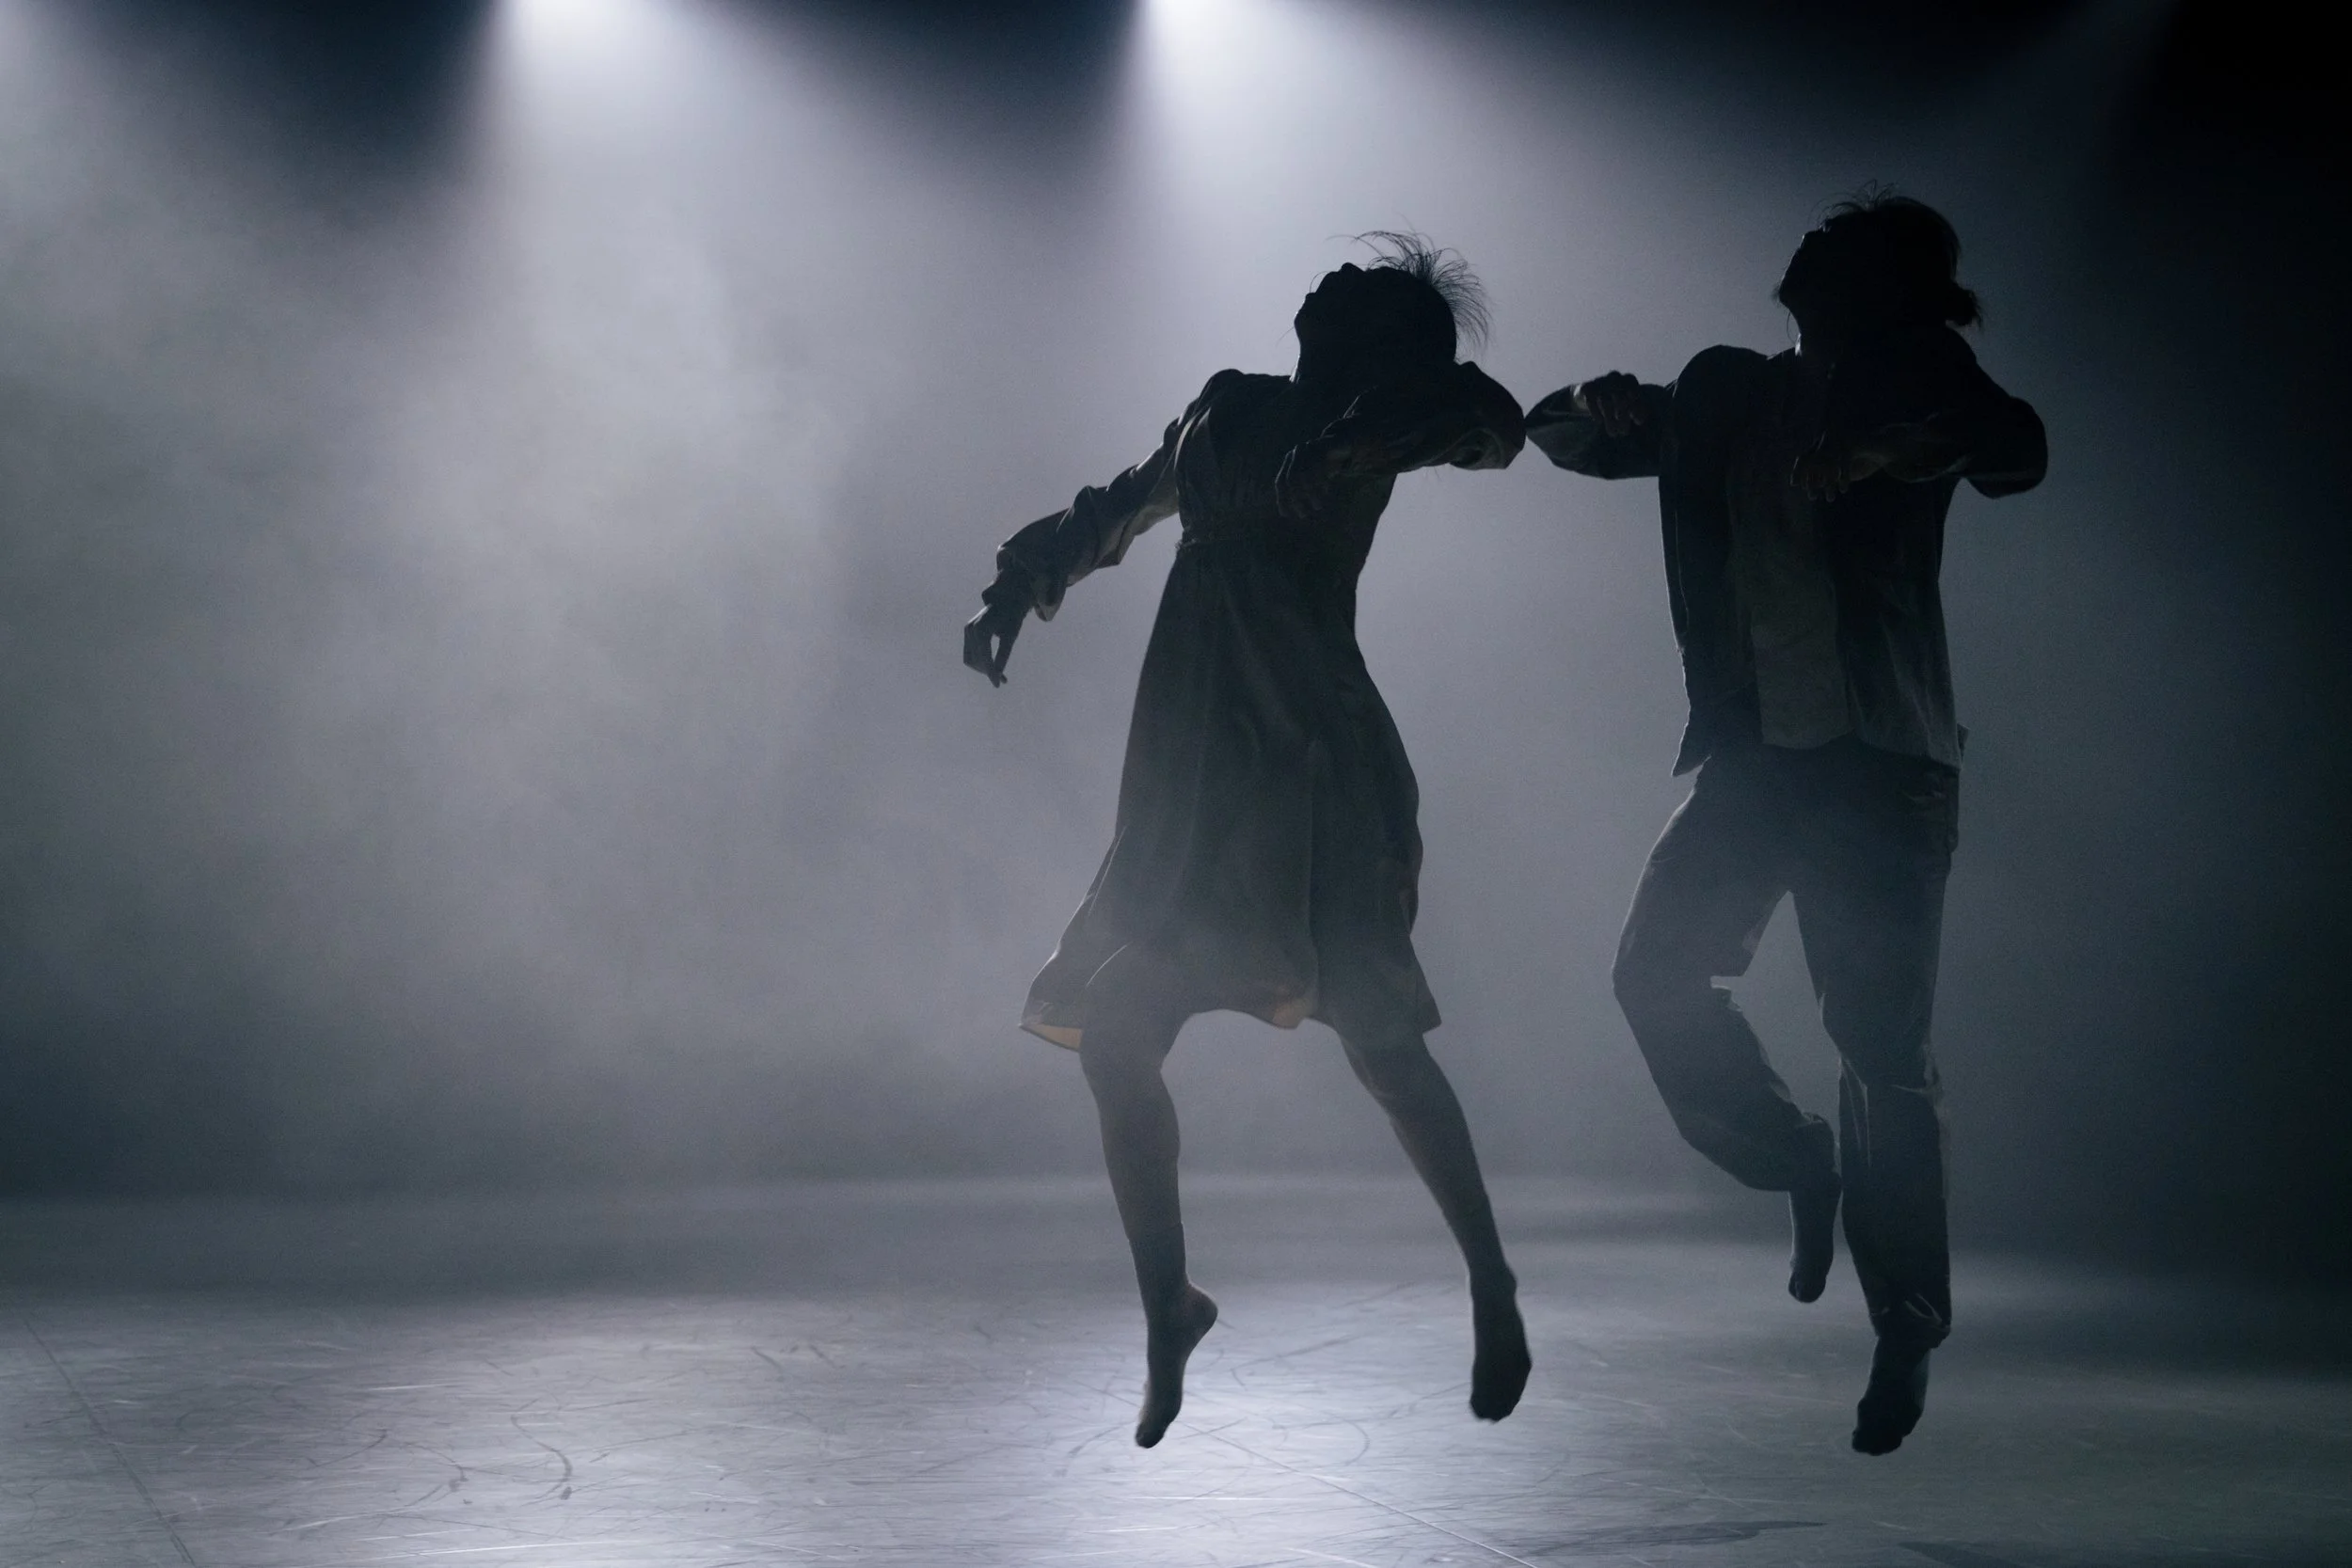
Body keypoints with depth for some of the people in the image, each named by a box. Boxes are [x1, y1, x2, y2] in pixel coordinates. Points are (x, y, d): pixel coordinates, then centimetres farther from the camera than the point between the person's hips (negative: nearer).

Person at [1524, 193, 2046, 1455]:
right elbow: (1563, 435, 15)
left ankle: (1906, 1329, 5)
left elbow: (2015, 454, -19)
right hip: (1752, 753, 4)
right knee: (1658, 970, -9)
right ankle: (1799, 1167, 15)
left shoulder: (1917, 392, 0)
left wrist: (1877, 442, -35)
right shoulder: (1727, 395, 8)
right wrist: (1601, 407, -8)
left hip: (1882, 765, -3)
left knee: (1882, 1051, -7)